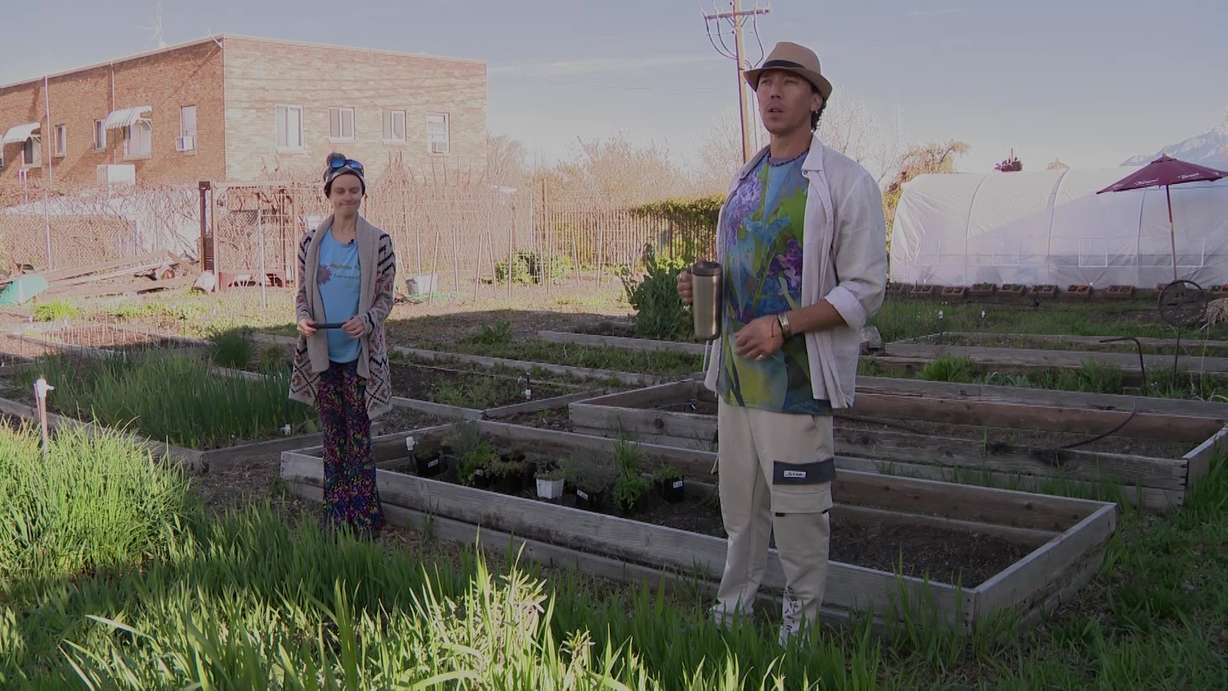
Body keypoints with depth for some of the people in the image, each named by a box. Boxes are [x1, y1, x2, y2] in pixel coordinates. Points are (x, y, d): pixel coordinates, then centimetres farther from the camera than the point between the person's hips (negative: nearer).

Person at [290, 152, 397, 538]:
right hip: (322, 352, 3)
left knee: (359, 434, 1)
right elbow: (302, 293, 10)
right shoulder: (311, 242, 5)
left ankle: (364, 518, 10)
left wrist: (366, 321, -19)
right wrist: (303, 318, -11)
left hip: (360, 352, -3)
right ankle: (335, 516, 20)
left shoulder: (378, 242, -3)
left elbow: (386, 296, -1)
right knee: (332, 433, 11)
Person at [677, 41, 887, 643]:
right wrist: (698, 284, 2)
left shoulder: (846, 183, -7)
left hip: (796, 375, -6)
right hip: (735, 370, 6)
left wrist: (782, 326, -20)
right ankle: (732, 609, 31)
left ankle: (800, 626, 19)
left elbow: (865, 290, -11)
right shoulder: (745, 180, 14)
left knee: (798, 509, 2)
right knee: (739, 502, 16)